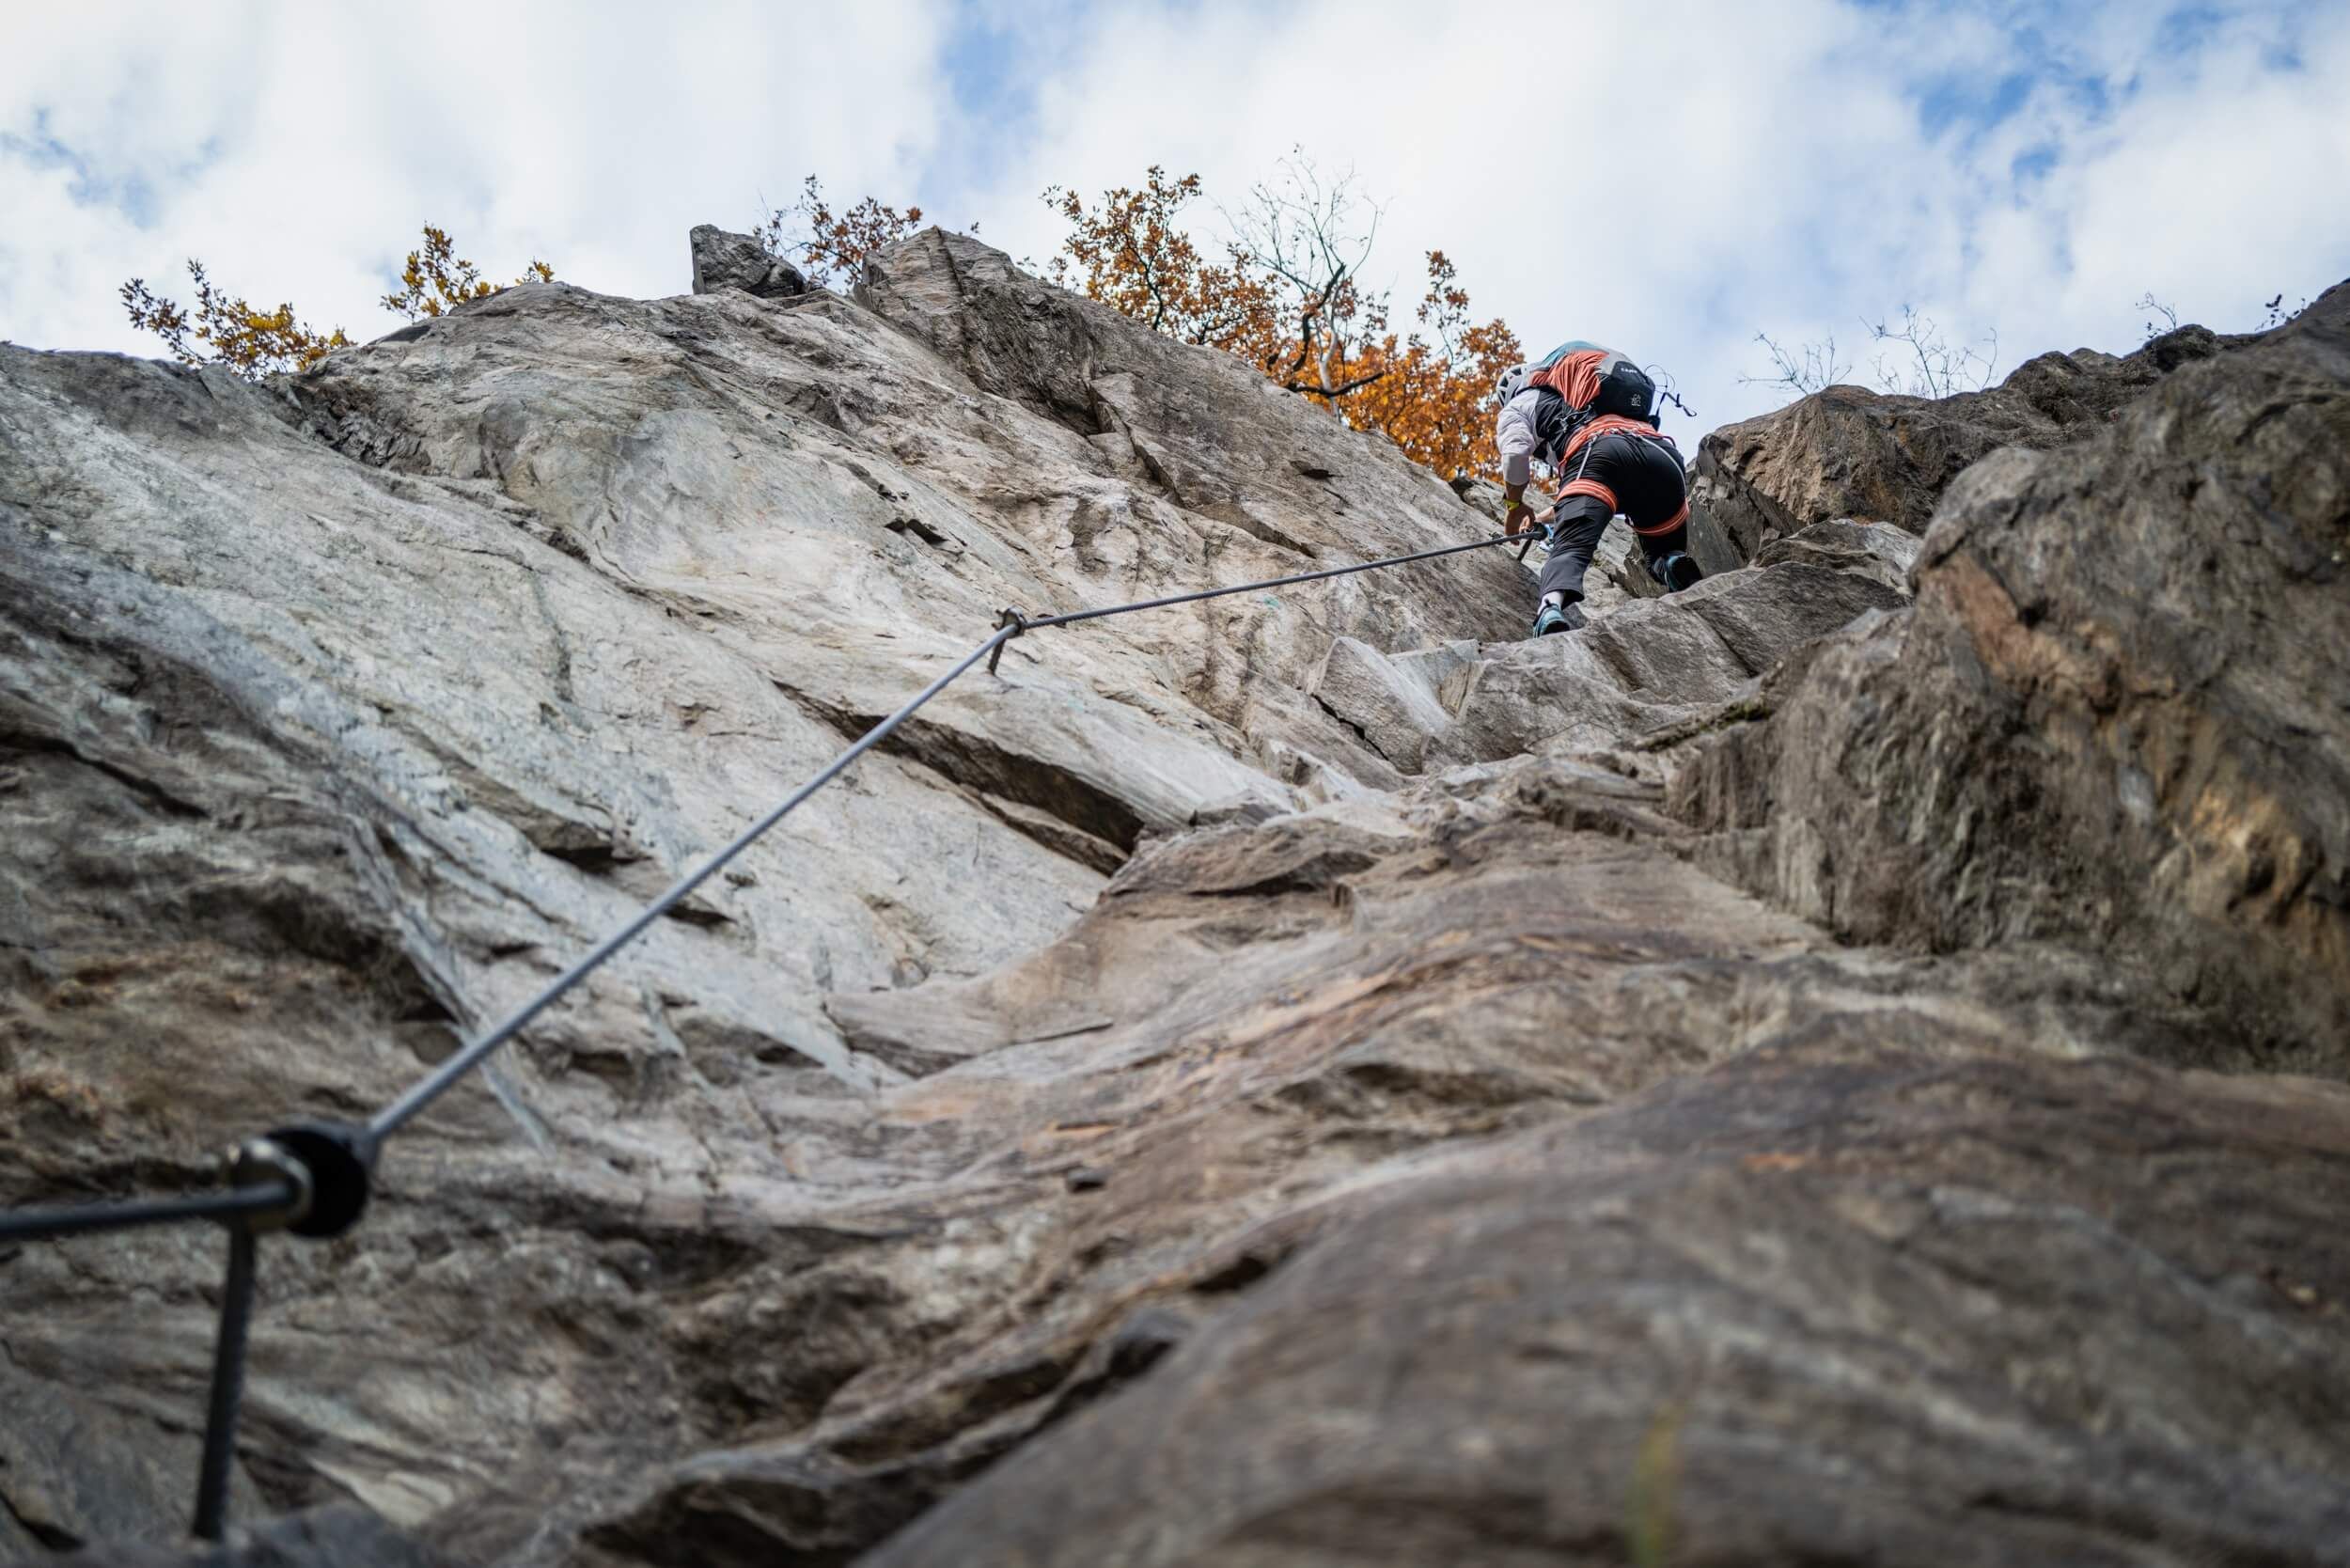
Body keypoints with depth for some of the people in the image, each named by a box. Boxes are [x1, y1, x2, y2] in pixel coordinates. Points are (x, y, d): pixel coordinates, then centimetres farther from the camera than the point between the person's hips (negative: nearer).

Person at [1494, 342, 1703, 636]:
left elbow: (1515, 454, 6)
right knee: (1667, 557, 20)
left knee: (1569, 550, -18)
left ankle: (1553, 612, -50)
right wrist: (1549, 515, 60)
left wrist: (1516, 507, 23)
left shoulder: (1517, 404, 30)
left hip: (1598, 450, -5)